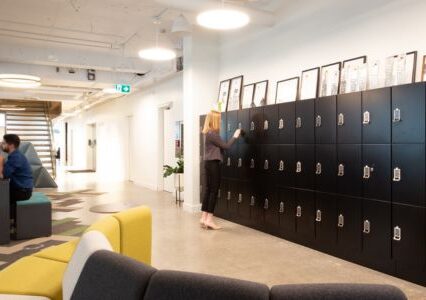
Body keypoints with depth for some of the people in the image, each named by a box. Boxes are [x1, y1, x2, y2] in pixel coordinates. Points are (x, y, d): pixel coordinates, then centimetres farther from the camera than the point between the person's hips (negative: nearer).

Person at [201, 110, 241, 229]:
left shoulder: (208, 133, 13)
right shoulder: (212, 133, -17)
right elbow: (226, 146, -14)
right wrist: (235, 136, -2)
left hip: (209, 163, 10)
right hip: (213, 164, -10)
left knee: (208, 190, 10)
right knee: (214, 191, -4)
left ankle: (204, 218, 13)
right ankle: (209, 220, 0)